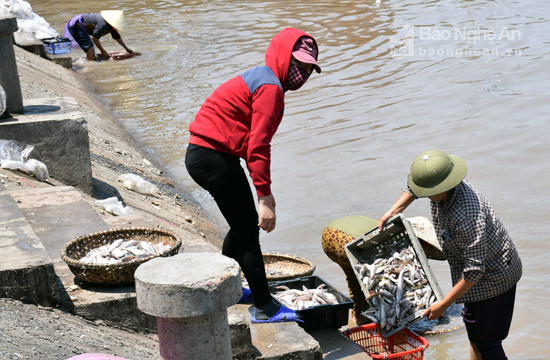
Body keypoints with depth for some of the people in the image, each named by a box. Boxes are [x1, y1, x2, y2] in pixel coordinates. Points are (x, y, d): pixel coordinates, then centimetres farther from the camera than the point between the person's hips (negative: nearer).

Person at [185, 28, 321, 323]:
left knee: (244, 224, 22)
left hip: (203, 155, 11)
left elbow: (252, 142, 24)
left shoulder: (260, 79, 20)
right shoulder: (270, 88, -14)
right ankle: (264, 308, 1)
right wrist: (265, 196, -21)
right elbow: (258, 146, -21)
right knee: (248, 230, -5)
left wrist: (264, 192, 25)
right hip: (214, 159, -11)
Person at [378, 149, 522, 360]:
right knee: (472, 327, 23)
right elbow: (414, 186, 14)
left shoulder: (466, 217, -39)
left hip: (494, 277, -10)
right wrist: (393, 211, 3)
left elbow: (474, 269, -34)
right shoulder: (441, 185, -12)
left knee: (486, 342, -1)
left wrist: (443, 304, -28)